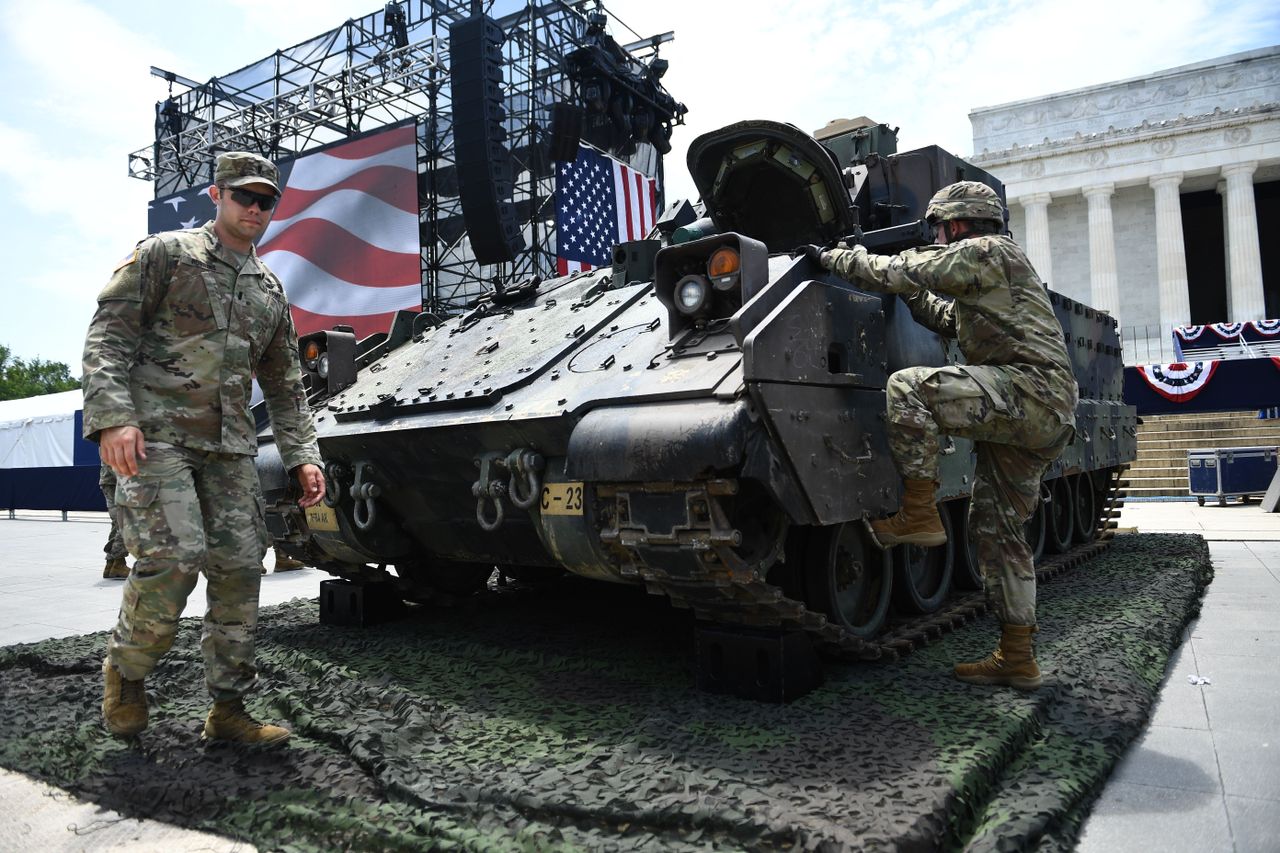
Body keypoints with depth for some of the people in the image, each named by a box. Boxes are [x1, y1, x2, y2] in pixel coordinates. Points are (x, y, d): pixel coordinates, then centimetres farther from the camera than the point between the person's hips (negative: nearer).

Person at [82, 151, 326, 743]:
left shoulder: (270, 290, 19)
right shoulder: (164, 254, 4)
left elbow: (285, 385, 21)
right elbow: (107, 336, -4)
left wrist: (302, 455, 11)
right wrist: (113, 417, -18)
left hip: (229, 448, 5)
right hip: (154, 434, -5)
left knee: (240, 567, -1)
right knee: (174, 555, -19)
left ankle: (228, 709, 10)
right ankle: (125, 670, 11)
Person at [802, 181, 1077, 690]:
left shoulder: (985, 251, -2)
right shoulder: (996, 267, 30)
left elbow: (900, 273, -7)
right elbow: (948, 319, 39)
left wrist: (832, 258, 3)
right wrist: (912, 292, 32)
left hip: (1028, 387, -10)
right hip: (1044, 420, 10)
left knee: (908, 387, -22)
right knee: (996, 530, 11)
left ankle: (918, 513, -17)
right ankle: (1016, 658, 15)